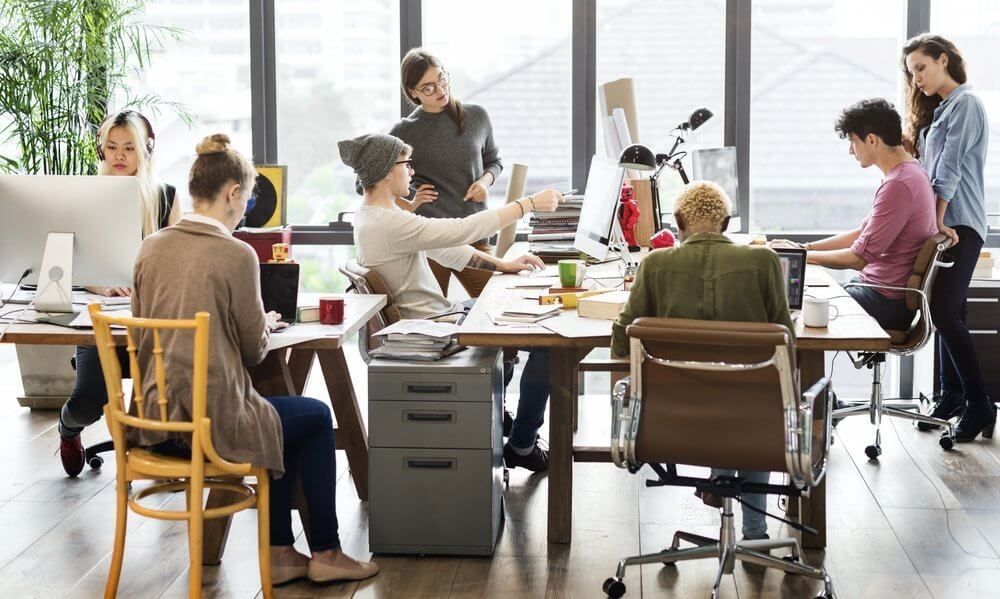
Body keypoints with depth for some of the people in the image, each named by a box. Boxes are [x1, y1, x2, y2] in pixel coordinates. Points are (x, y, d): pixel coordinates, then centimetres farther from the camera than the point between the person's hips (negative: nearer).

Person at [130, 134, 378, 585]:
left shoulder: (151, 247, 3)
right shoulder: (235, 254, -14)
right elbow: (253, 350, -7)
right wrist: (266, 324, 16)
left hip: (152, 421, 7)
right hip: (211, 423, -7)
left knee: (282, 417, 30)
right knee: (317, 416, 20)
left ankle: (281, 554, 30)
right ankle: (325, 553, 27)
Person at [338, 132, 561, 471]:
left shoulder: (373, 214, 7)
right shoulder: (387, 224, -25)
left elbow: (444, 248, 10)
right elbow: (463, 230, -28)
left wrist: (503, 265, 5)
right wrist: (529, 204, -20)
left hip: (436, 314, 11)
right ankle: (522, 446, 5)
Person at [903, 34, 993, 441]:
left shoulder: (966, 104, -8)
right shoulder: (936, 110, 19)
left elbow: (950, 168, -13)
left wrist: (938, 220, -15)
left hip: (959, 224, -9)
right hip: (940, 223, 9)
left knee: (945, 311, -15)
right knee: (948, 312, 10)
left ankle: (979, 404, -11)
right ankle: (952, 396, 15)